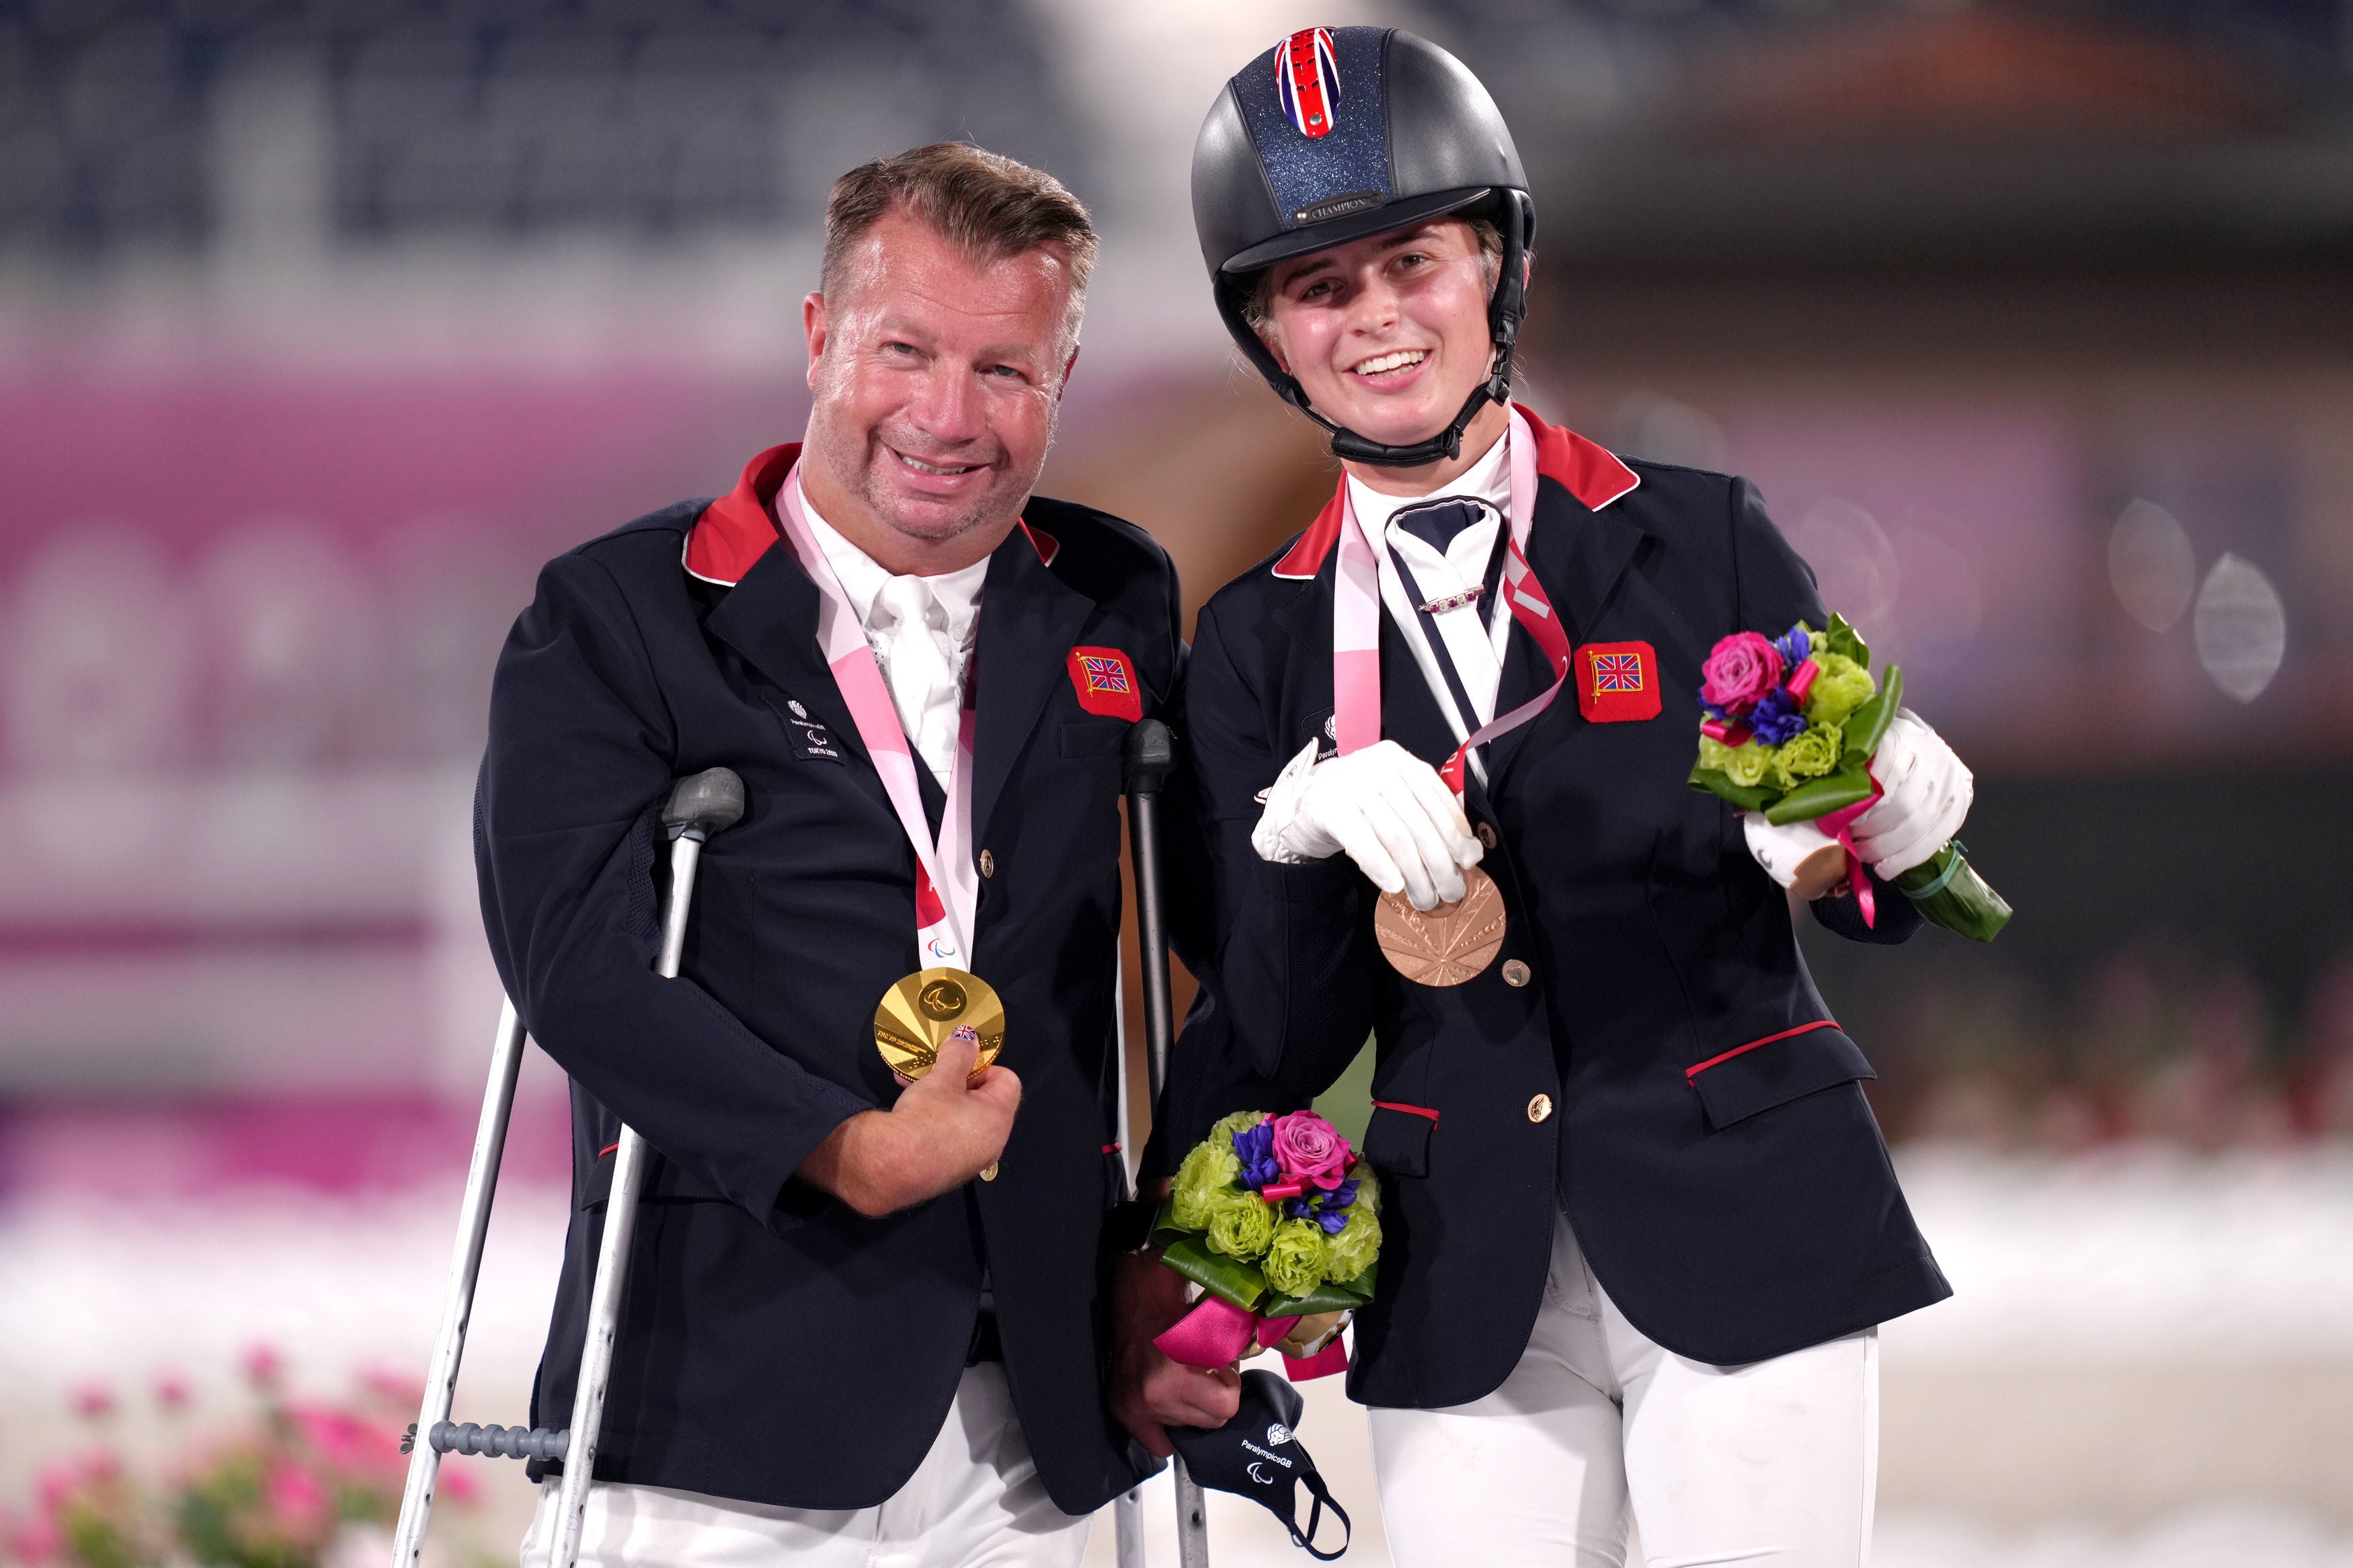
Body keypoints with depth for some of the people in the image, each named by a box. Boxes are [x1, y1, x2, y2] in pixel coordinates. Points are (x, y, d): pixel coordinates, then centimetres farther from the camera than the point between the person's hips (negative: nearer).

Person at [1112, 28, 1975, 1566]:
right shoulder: (1261, 645, 7)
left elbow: (1868, 899, 5)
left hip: (1741, 1234, -2)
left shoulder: (1701, 541, 2)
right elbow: (1278, 1042, 1)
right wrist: (1303, 834, -18)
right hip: (1464, 1282, 2)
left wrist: (1897, 833, -18)